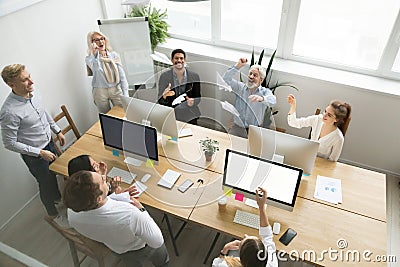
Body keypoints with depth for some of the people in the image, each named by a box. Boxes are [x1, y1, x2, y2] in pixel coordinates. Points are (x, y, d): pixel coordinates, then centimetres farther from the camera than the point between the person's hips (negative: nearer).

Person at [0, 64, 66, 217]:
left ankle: (57, 197, 56)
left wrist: (58, 131, 11)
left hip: (49, 142, 7)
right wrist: (40, 153, -23)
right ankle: (53, 213, 41)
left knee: (54, 173, 27)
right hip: (34, 155, -6)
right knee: (46, 182, 14)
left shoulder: (32, 94, -9)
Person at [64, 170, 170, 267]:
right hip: (142, 249, -4)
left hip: (119, 251, 5)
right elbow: (157, 242, -33)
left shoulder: (72, 213, -32)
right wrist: (141, 210, -24)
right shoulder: (130, 215, -49)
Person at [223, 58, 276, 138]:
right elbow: (226, 79, -3)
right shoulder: (240, 87, 8)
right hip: (238, 128, 1)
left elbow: (272, 100, -21)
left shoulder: (265, 91, 1)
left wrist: (261, 98, -44)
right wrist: (238, 66, -9)